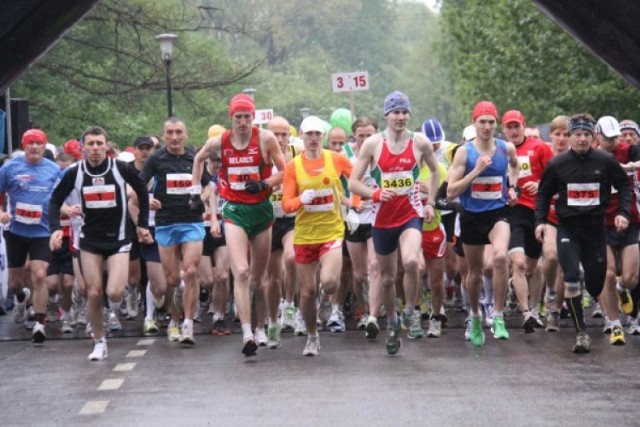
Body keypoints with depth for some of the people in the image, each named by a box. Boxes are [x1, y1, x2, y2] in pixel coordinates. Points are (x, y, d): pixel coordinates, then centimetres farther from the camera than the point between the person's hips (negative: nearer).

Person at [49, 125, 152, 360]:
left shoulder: (120, 168, -9)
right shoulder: (75, 173, -5)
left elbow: (142, 192, 6)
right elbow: (55, 200, 5)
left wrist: (142, 224, 7)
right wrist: (55, 228, -10)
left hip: (118, 239, -2)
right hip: (90, 241, 2)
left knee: (114, 293, -17)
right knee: (94, 293, -2)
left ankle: (116, 304, 21)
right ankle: (99, 342, 15)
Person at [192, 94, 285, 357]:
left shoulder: (265, 139, -7)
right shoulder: (218, 143, -1)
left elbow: (284, 172, -1)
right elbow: (199, 159, 20)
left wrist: (264, 184, -18)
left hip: (261, 210, 0)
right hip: (234, 211, 0)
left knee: (258, 278, 11)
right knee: (241, 273, -18)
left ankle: (261, 328, 29)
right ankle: (247, 333, -24)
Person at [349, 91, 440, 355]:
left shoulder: (420, 142, 0)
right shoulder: (372, 144, -3)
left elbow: (435, 171, 19)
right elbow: (353, 183, -2)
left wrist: (431, 202, 12)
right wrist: (375, 194, -19)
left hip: (411, 214, -1)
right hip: (382, 217, 1)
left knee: (411, 261, -29)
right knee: (387, 277, 10)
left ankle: (410, 313, -5)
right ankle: (392, 325, 33)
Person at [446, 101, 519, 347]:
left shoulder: (507, 148, -1)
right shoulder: (464, 152, -8)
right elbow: (451, 192, -13)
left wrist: (512, 187, 9)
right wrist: (476, 171, -20)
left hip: (498, 213, 0)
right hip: (471, 216, 0)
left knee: (500, 256, -30)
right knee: (475, 272, 14)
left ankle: (498, 317, -18)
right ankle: (475, 317, 40)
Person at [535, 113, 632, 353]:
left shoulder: (606, 162, -2)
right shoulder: (557, 164, -1)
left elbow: (624, 185, 11)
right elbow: (544, 193, 10)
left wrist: (623, 212, -1)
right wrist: (540, 221, 1)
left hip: (595, 228, 1)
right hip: (567, 228, -1)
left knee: (595, 284, 4)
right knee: (572, 279, -15)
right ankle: (581, 332, -8)